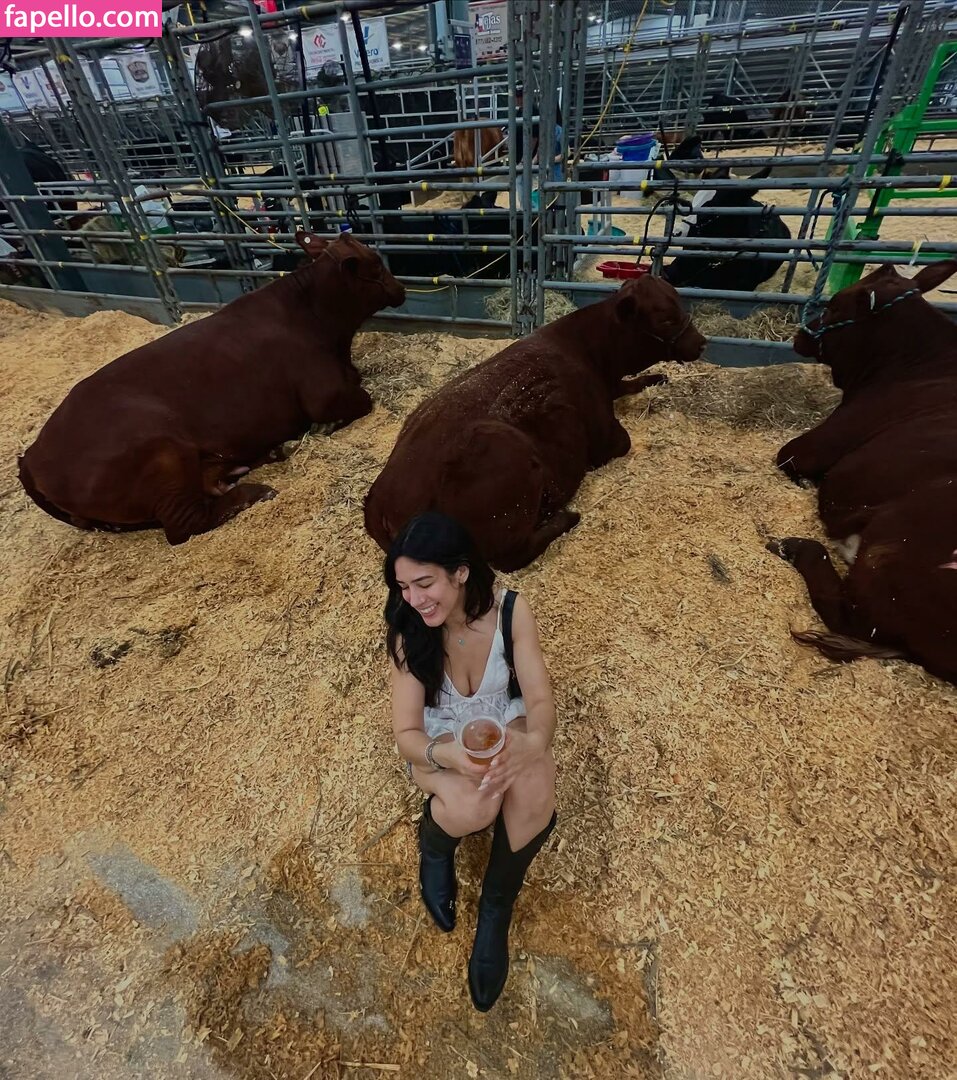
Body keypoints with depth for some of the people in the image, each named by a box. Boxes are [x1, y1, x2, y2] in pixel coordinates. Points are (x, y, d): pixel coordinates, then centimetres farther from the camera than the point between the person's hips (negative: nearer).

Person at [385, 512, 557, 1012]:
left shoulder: (511, 610, -22)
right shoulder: (409, 630, -23)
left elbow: (540, 700, -21)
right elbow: (406, 733, -20)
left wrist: (534, 741, -44)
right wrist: (448, 755, -42)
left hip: (504, 725, 1)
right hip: (441, 739, -1)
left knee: (535, 797, -30)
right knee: (474, 805, -31)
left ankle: (496, 912, 0)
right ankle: (434, 849, 7)